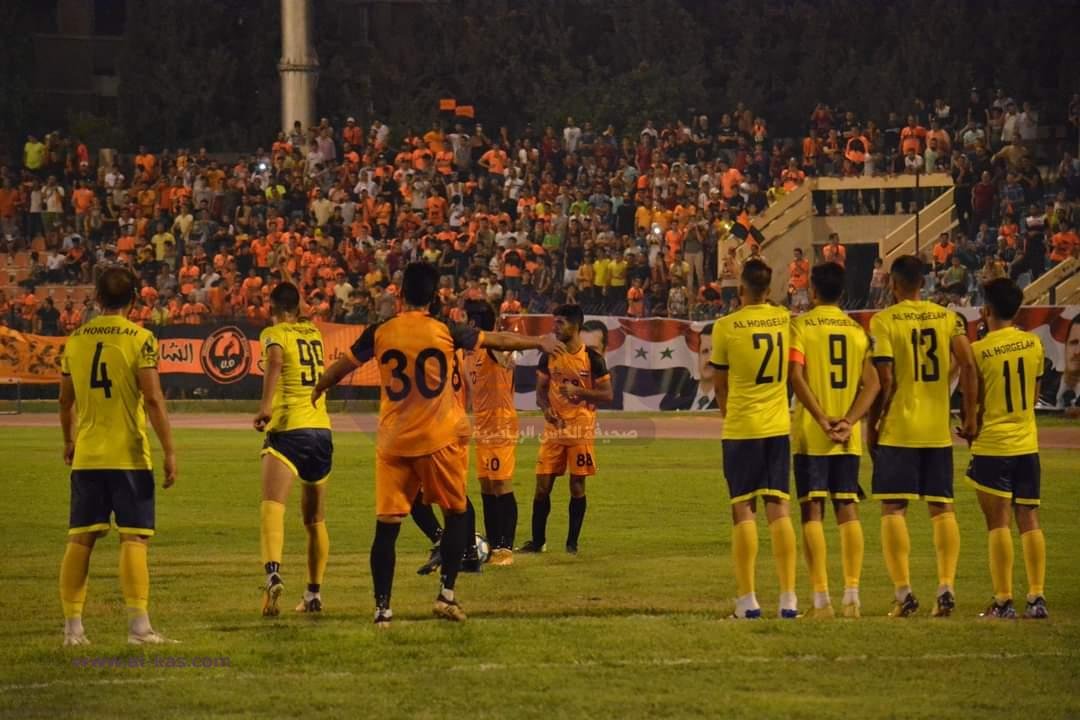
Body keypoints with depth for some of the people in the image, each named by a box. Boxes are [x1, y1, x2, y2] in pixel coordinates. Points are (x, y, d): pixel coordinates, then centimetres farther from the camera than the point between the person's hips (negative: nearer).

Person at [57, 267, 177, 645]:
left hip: (86, 456, 4)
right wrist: (169, 451, -9)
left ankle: (72, 625, 7)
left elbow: (65, 400, 15)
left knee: (80, 540, 7)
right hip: (128, 456, -4)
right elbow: (153, 399, -13)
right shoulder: (140, 339, -7)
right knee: (133, 539, -4)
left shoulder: (76, 340, 7)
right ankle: (138, 624, -9)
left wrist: (69, 442, 31)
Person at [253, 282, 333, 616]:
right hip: (321, 429, 6)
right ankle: (314, 594, 24)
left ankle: (273, 573, -44)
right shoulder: (314, 333, 18)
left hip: (289, 429, -6)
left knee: (272, 506, -20)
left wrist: (266, 405, -32)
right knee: (315, 519, 18)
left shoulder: (274, 334, 0)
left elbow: (274, 360, -23)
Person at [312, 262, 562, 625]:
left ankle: (382, 607, -2)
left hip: (393, 442, 1)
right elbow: (498, 340, 9)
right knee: (456, 514, 16)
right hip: (440, 439, -1)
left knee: (387, 524, 2)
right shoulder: (445, 332, -4)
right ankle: (447, 592, 8)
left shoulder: (379, 333, -1)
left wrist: (317, 391, 31)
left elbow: (341, 367, 10)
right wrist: (540, 342, 25)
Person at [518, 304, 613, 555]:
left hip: (581, 430, -3)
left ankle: (572, 542, 10)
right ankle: (537, 541, 11)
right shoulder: (549, 357, 4)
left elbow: (607, 394, -7)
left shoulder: (592, 358, -7)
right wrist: (546, 408, -11)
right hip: (554, 429, 3)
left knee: (577, 485, 0)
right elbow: (541, 390, 10)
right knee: (543, 484, 1)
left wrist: (577, 390, -20)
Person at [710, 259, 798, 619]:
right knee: (779, 508, 5)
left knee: (743, 509, 1)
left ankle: (747, 600, -1)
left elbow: (719, 384, 3)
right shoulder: (786, 320, 1)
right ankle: (789, 598, 1)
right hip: (779, 426, 3)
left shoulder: (726, 326, -9)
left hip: (740, 427, -3)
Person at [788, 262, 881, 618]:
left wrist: (822, 418, -15)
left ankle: (821, 598, -6)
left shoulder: (801, 326, -4)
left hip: (810, 433, -4)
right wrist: (848, 421, -7)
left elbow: (796, 375, -17)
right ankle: (852, 594, 2)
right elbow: (872, 382, 0)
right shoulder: (857, 330, 9)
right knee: (848, 510, 7)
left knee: (812, 512, -1)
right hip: (848, 437, 4)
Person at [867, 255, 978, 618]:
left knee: (893, 509, 1)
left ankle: (903, 591, -7)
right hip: (938, 430, 4)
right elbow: (967, 365, -5)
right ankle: (946, 586, -2)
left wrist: (872, 426, -1)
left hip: (897, 429, -3)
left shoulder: (883, 321, -5)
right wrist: (970, 415, 3)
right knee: (942, 507, 9)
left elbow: (884, 380, -10)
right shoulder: (948, 318, 5)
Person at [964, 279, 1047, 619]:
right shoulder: (1034, 344, 3)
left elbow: (975, 401, -5)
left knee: (999, 521, -2)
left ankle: (1003, 600, -4)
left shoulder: (979, 350, -12)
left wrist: (971, 430, 13)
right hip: (1027, 444, 4)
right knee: (1029, 519, 7)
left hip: (992, 446, -4)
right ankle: (1037, 598, 4)